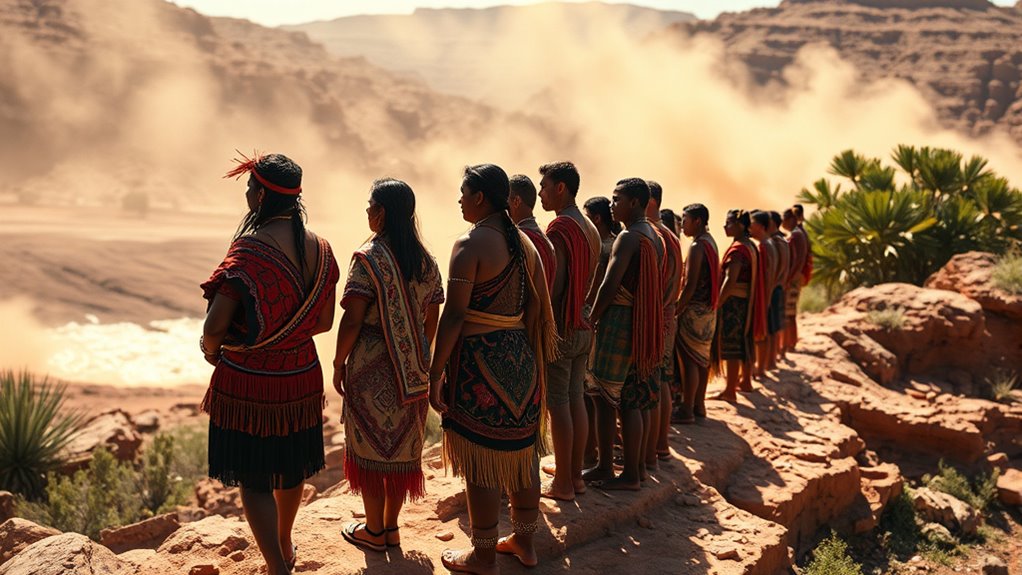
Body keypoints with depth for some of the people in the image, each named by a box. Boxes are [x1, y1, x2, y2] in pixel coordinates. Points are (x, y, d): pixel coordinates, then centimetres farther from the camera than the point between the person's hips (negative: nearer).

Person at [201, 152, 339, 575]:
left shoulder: (250, 249, -22)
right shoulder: (319, 249, -2)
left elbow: (215, 326, -24)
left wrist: (211, 349, -2)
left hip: (249, 380, -6)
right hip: (302, 374, 7)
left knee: (254, 480, 6)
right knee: (292, 468, 24)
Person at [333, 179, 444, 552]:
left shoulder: (369, 258, -15)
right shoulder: (426, 261, 4)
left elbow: (352, 319, -17)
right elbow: (431, 319, 9)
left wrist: (339, 362, -6)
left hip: (371, 366, -6)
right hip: (412, 371, 6)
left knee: (370, 446, 7)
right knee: (403, 446, 14)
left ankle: (374, 531, 18)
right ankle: (391, 527, 26)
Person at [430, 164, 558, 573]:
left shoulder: (470, 245, -13)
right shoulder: (524, 243, 9)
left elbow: (454, 316, -18)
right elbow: (538, 309, 12)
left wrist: (435, 374, -14)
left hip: (479, 359, -8)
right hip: (520, 356, 8)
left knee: (481, 461, 2)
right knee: (521, 452, 15)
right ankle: (524, 542, 28)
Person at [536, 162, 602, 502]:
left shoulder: (559, 229, -15)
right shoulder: (590, 229, 13)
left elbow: (554, 285, -19)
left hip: (559, 329, -8)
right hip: (583, 329, 9)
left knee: (558, 404, -3)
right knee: (576, 398, 12)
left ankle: (563, 484, 1)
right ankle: (575, 474, 18)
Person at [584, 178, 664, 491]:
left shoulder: (628, 237, -14)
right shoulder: (654, 237, 14)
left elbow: (610, 285, -22)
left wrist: (591, 319, -9)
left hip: (618, 323, -9)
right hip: (643, 325, 9)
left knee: (605, 399, 0)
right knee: (631, 401, 12)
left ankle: (605, 468, 6)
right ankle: (634, 470, 16)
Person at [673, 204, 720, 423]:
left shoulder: (697, 247, -17)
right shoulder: (711, 242, 13)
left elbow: (690, 286, -21)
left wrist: (676, 311, -17)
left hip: (695, 310, -10)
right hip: (709, 309, 10)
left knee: (689, 360, -6)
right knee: (702, 358, 15)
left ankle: (687, 410, -4)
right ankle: (698, 405, 23)